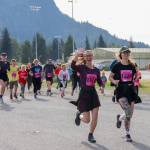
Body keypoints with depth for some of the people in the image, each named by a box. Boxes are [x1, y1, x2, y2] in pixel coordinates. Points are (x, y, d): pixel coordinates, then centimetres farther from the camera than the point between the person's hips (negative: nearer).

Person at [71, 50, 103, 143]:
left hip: (93, 94, 4)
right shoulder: (82, 68, -8)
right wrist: (77, 55, -43)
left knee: (95, 118, -3)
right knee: (87, 120, -1)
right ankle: (79, 115, 34)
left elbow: (100, 82, 14)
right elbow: (73, 66, -28)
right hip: (84, 94, -4)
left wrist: (101, 86, -9)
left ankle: (91, 135, 17)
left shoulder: (96, 70, 6)